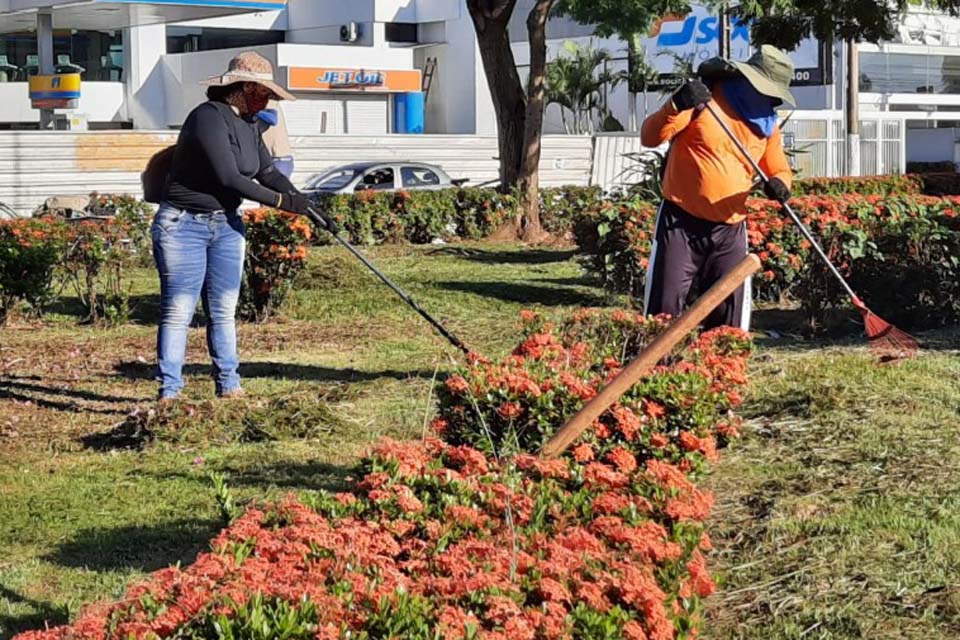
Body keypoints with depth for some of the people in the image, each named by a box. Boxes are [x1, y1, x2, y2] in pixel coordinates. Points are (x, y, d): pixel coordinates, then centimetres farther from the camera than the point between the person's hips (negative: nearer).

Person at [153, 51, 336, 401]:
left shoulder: (248, 124, 8)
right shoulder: (209, 117, -20)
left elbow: (268, 172, 12)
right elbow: (229, 179, -24)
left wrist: (310, 207, 2)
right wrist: (282, 201, -19)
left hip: (226, 225, 8)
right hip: (184, 224, -8)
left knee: (224, 310, 9)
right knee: (178, 311, -6)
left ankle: (229, 386, 14)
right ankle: (168, 391, -3)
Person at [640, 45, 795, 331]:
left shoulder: (767, 124, 9)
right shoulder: (701, 99, -7)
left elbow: (780, 171, 17)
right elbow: (649, 138, -13)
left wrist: (779, 184, -9)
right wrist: (677, 105, -32)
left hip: (730, 231, 4)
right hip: (680, 222, -4)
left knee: (729, 317, 2)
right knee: (664, 308, -4)